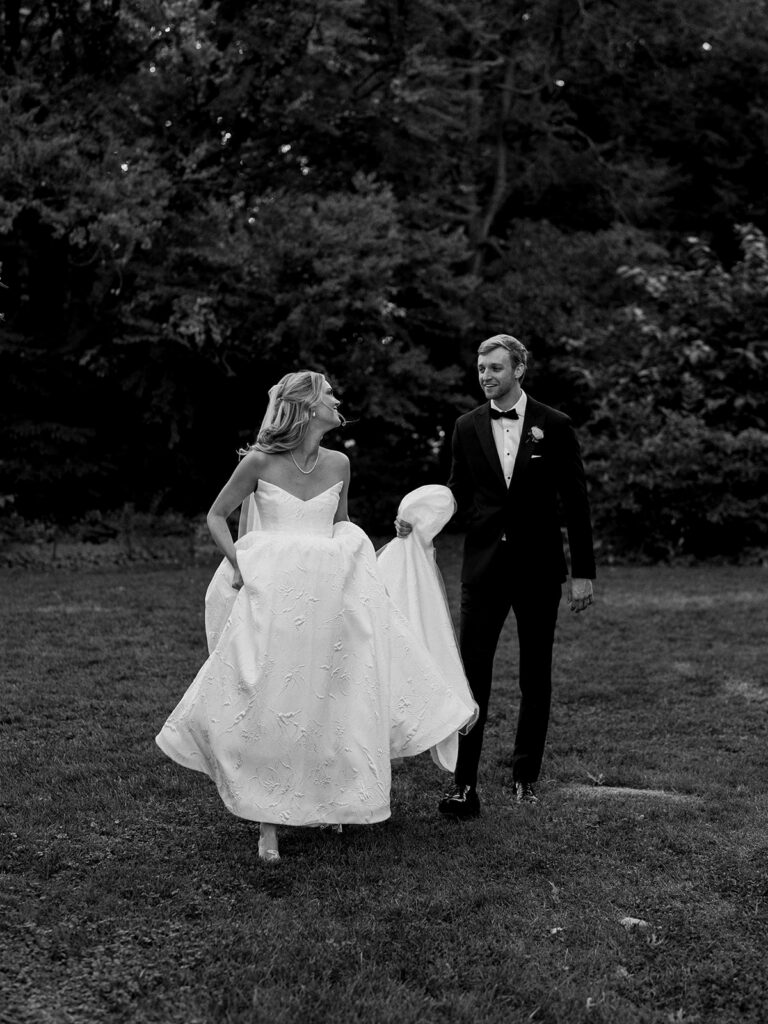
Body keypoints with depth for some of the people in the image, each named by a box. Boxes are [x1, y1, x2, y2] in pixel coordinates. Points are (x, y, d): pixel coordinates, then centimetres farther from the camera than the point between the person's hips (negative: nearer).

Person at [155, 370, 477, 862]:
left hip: (329, 596, 4)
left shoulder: (338, 464, 5)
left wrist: (350, 562, 7)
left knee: (331, 701, 8)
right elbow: (216, 516, 6)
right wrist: (237, 563, -6)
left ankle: (330, 800, 28)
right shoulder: (259, 462, -6)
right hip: (271, 596, -3)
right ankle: (269, 822, 6)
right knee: (269, 706, -3)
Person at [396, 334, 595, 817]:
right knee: (472, 671, -6)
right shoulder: (468, 427, 5)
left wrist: (584, 572, -2)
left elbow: (576, 501, 0)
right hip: (484, 564, 1)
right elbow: (460, 493, 11)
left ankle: (526, 775, 23)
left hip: (538, 565, -1)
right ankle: (465, 785, -5)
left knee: (535, 674, 9)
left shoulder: (554, 425, -2)